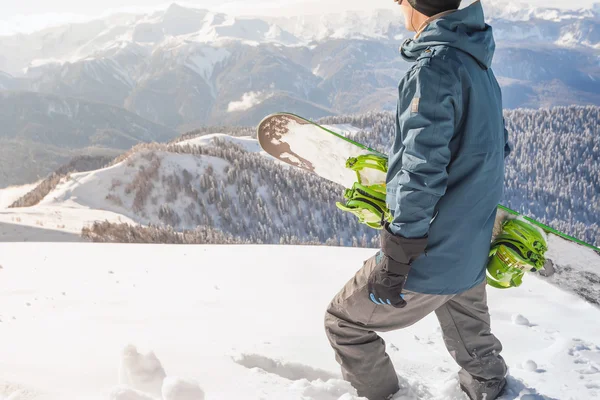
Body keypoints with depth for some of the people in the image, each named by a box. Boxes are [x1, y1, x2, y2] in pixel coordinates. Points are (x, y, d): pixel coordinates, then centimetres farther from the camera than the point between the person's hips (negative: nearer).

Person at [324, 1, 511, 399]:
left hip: (432, 259, -9)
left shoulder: (435, 66, -23)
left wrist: (394, 261, -20)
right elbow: (497, 146, 16)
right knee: (464, 311, 36)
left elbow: (421, 173, -26)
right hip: (474, 248, 9)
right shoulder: (479, 65, 5)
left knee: (344, 321, 10)